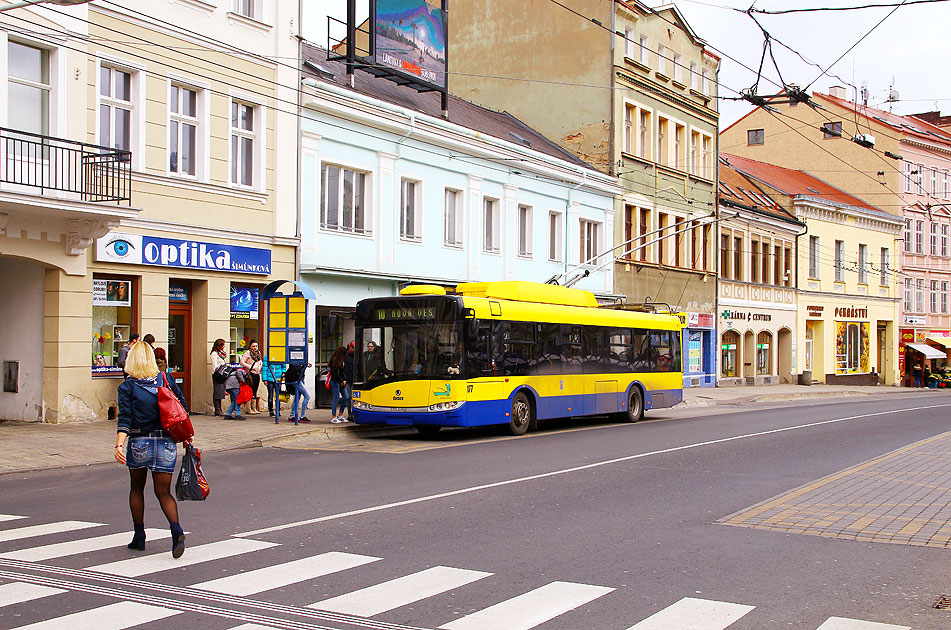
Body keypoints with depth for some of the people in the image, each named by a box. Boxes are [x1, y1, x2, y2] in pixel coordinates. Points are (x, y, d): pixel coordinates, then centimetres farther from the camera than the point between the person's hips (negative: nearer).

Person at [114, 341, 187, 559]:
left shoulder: (127, 387, -3)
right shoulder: (166, 380, 5)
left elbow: (125, 419, -15)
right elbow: (183, 409, 7)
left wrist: (119, 445, -21)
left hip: (139, 443, -2)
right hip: (166, 443, 2)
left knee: (137, 488, 20)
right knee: (163, 492, 5)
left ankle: (139, 536, 23)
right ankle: (176, 529, -20)